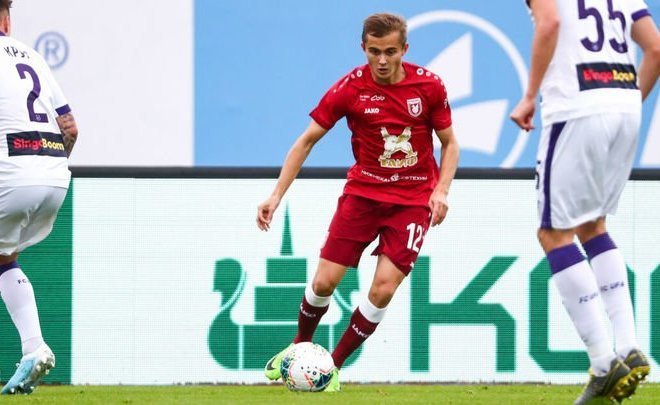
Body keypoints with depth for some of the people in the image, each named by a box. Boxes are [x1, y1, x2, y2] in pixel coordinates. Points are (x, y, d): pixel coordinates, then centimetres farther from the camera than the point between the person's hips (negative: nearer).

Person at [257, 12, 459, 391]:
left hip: (413, 199, -1)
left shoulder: (428, 85, -9)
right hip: (363, 190, 1)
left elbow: (450, 143, 3)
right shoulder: (350, 88, -10)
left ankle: (334, 365, 4)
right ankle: (299, 347, 22)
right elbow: (307, 141, -2)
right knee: (325, 281, -6)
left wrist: (441, 191, -12)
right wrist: (277, 194, -8)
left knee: (383, 288, -13)